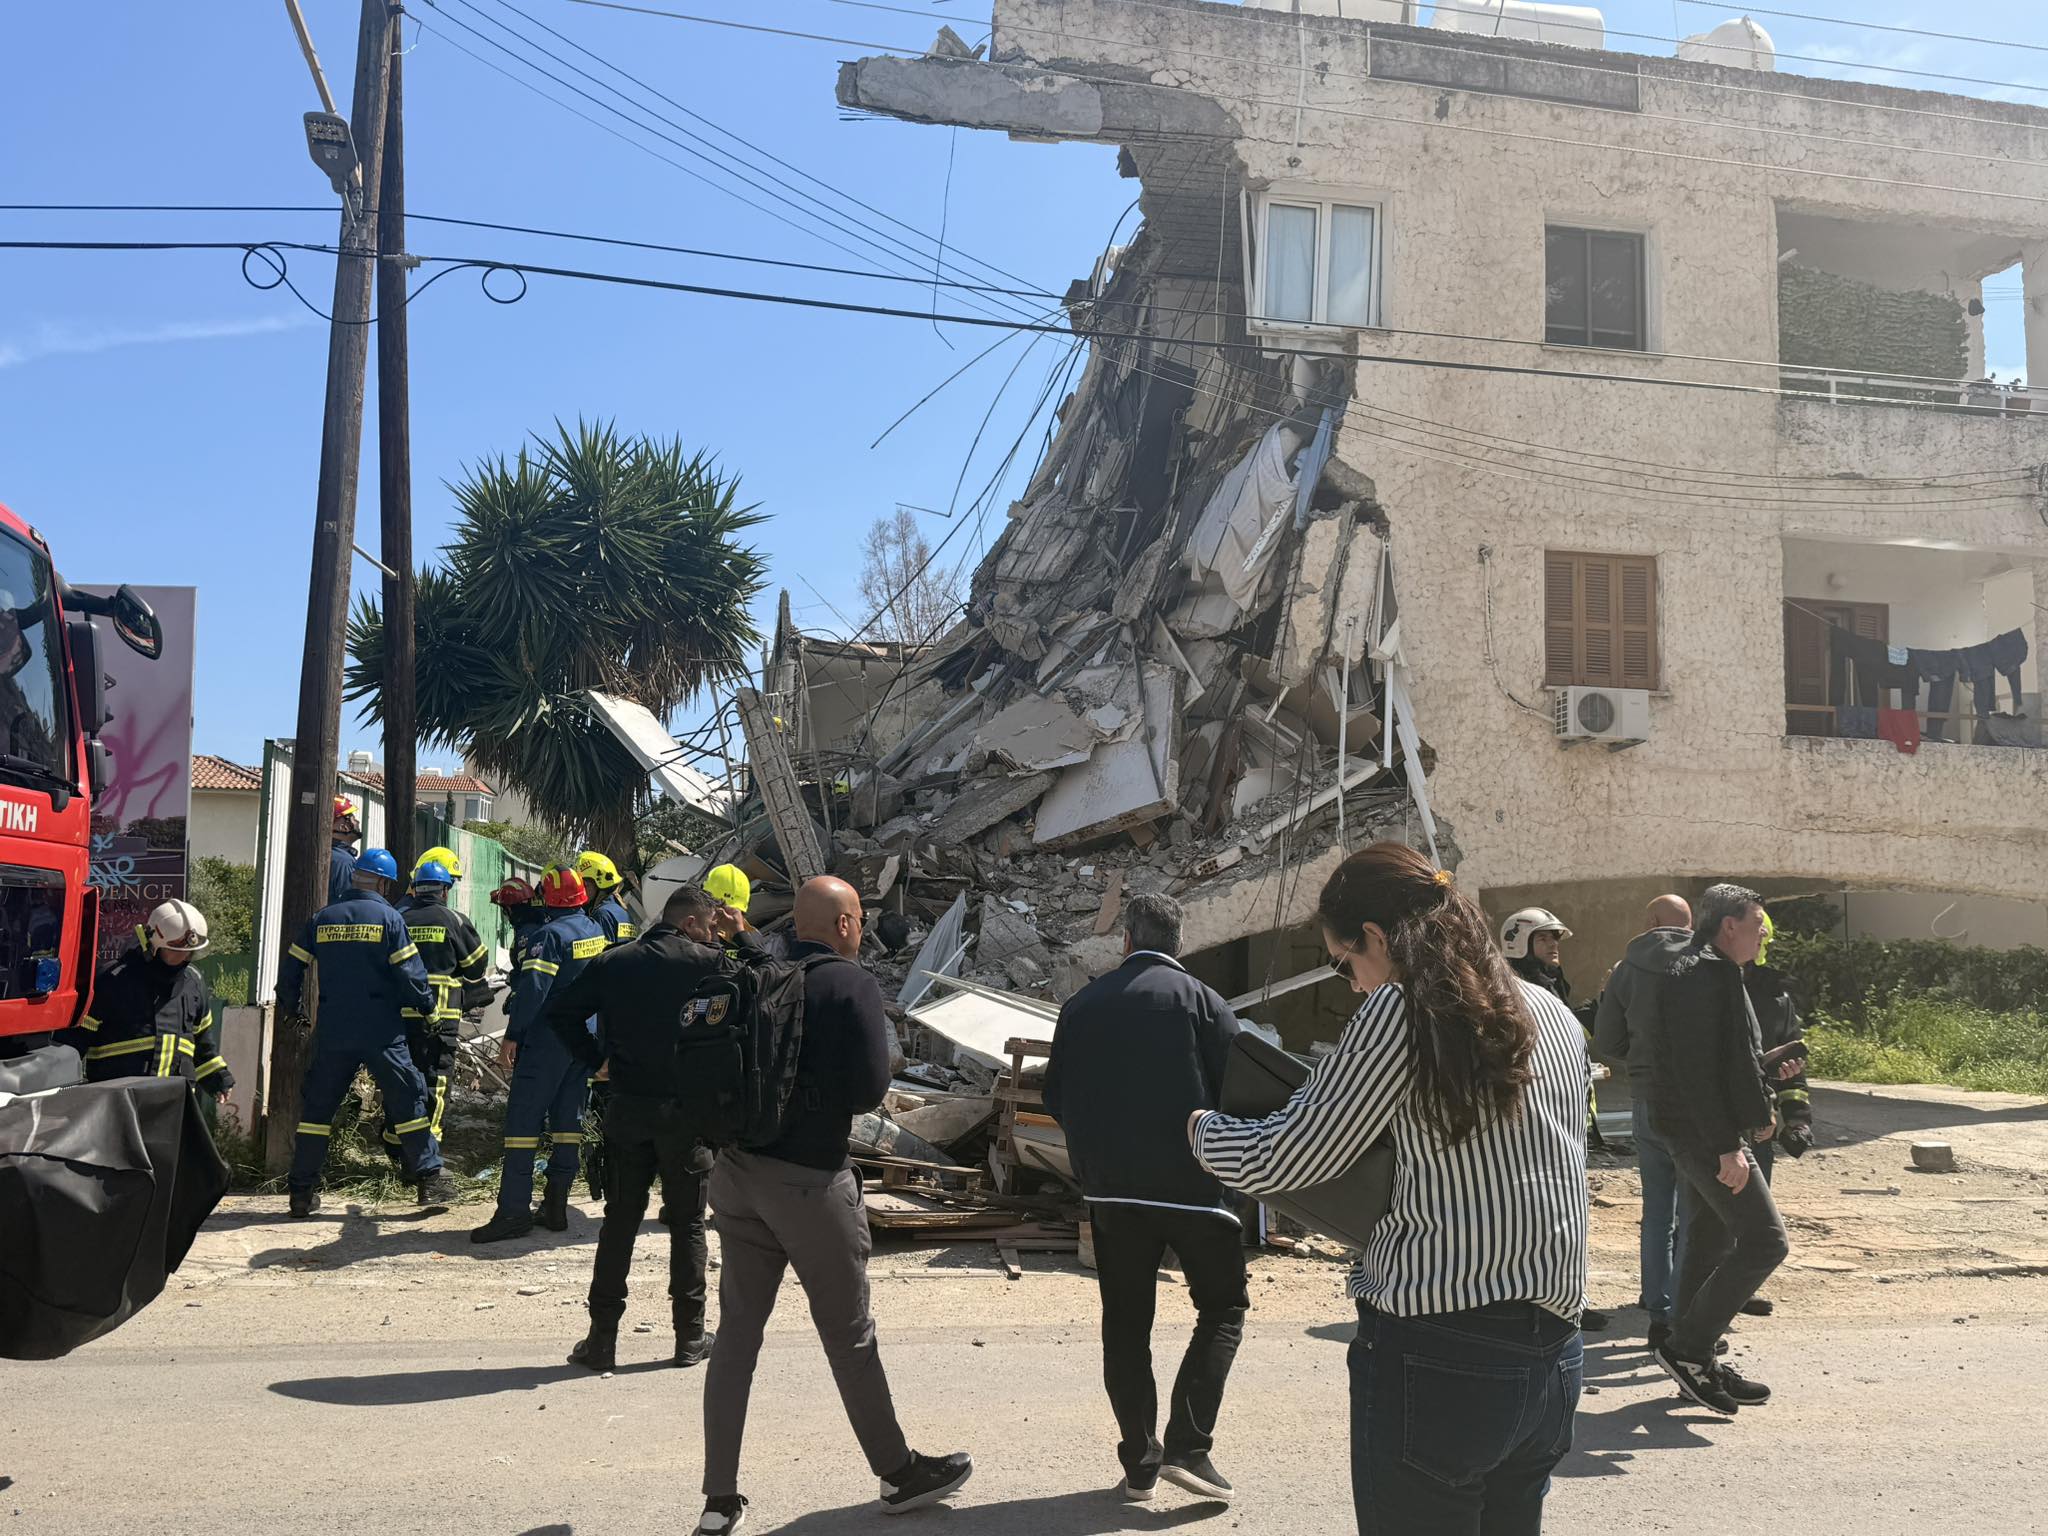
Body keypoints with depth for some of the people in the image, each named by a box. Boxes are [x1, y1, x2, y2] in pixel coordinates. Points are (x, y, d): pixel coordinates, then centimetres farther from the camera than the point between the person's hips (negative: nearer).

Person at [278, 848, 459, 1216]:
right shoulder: (388, 917, -4)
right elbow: (409, 973, -9)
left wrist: (292, 1009, 27)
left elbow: (291, 969, 11)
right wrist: (426, 1003, 8)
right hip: (382, 1032, -3)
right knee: (407, 1101, 5)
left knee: (316, 1106, 12)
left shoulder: (321, 919, 7)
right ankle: (431, 1179, 4)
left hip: (332, 1033, 3)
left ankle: (302, 1192, 13)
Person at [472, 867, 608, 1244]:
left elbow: (531, 989, -20)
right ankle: (556, 1206, 12)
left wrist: (512, 1036, -16)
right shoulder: (596, 931, 8)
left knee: (524, 1117, -4)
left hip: (546, 1040, -7)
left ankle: (514, 1209, -6)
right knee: (568, 1119, 11)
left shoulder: (550, 934, -14)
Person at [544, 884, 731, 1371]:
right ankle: (690, 1336, 14)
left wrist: (595, 1059, 7)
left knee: (619, 1222, 9)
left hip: (626, 1108, 3)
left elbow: (559, 1011, 3)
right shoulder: (706, 962, -8)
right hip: (685, 1110, -3)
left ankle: (602, 1337, 10)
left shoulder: (613, 962, 4)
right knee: (688, 1223, 9)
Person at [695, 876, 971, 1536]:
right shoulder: (851, 984, -10)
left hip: (736, 1169, 5)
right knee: (849, 1335, 9)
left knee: (737, 1331, 10)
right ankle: (899, 1472, 25)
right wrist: (823, 1097, 4)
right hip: (809, 1178, -5)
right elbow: (869, 1087, -15)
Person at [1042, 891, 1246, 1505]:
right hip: (1193, 1184, -3)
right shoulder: (1202, 1001, -6)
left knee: (1125, 1324, 12)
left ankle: (1140, 1462, 13)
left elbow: (1056, 1097, 7)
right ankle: (1187, 1446, 0)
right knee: (1223, 1308, 12)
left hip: (1111, 1188, 3)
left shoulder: (1083, 1004, 3)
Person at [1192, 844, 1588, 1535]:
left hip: (1438, 1357, -8)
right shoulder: (1555, 1016, 11)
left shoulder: (1404, 1010, -11)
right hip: (1554, 1355, 8)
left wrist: (1203, 1129, 12)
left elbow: (1276, 1162, -8)